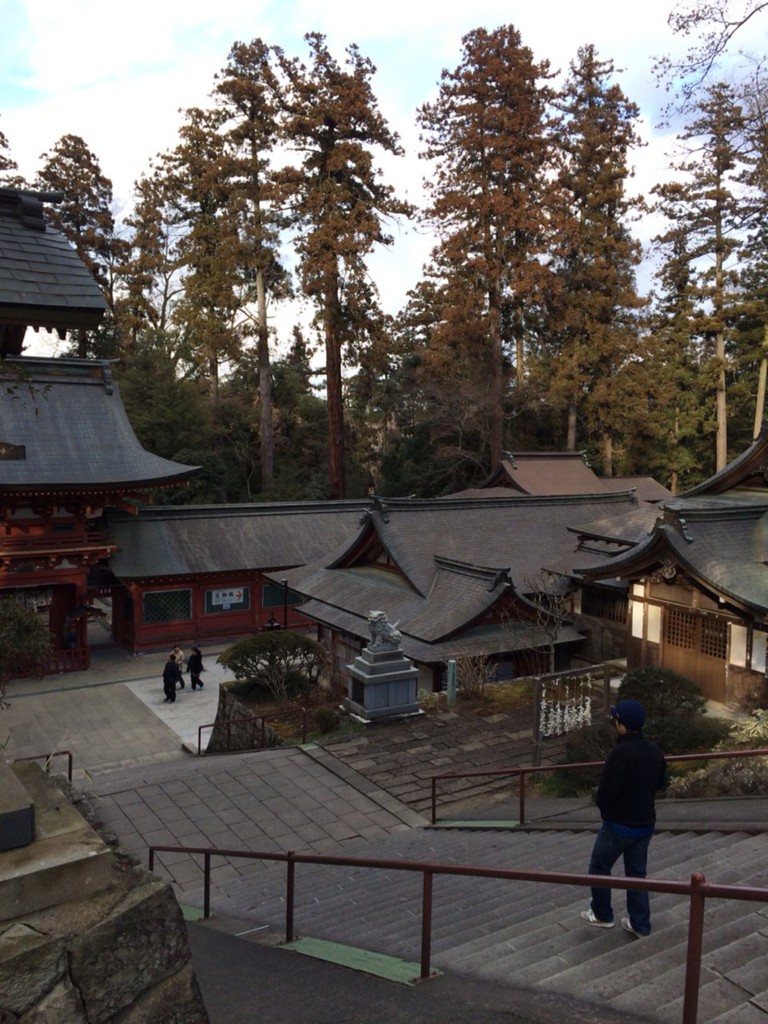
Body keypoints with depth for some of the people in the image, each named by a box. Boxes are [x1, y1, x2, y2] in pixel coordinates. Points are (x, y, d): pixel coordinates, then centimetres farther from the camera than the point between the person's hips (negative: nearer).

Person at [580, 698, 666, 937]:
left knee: (599, 868, 15)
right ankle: (640, 924, 27)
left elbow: (604, 795, -26)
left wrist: (601, 802, -5)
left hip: (618, 826, -6)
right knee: (637, 873, 20)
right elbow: (660, 783, 14)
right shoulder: (654, 751, -3)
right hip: (645, 824, 7)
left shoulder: (620, 753, -28)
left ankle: (602, 915, 29)